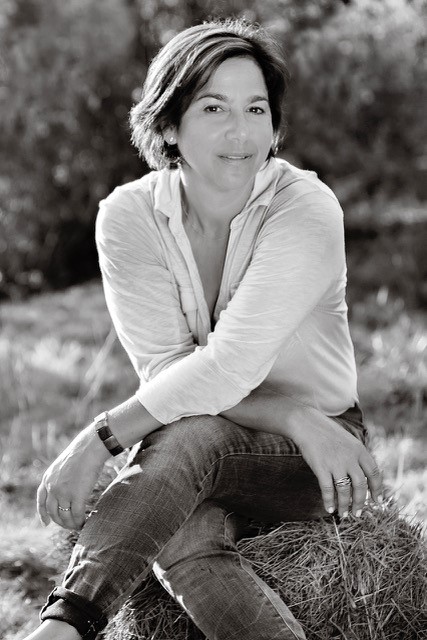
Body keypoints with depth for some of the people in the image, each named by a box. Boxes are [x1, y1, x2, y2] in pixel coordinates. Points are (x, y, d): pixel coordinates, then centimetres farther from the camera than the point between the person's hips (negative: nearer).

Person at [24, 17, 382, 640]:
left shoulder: (307, 209, -17)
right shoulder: (129, 215, -7)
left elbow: (228, 367, -26)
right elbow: (165, 370, -13)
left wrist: (96, 442, -30)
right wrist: (295, 417, -25)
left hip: (313, 454, -2)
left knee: (188, 438, -35)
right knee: (182, 542, -34)